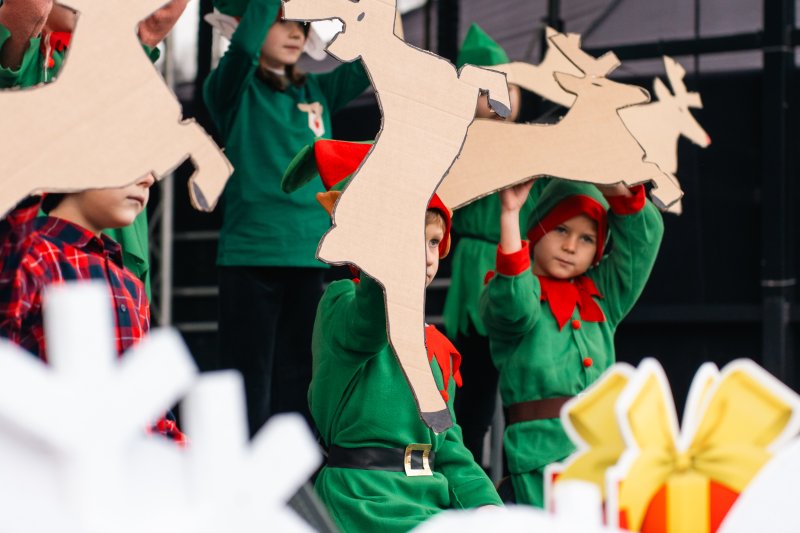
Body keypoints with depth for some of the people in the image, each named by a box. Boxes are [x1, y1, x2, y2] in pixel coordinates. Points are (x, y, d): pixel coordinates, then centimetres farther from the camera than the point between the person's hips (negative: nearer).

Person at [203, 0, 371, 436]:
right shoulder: (234, 91, -1)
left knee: (296, 383, 9)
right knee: (249, 384, -5)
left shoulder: (318, 92, 13)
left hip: (308, 257, 5)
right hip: (250, 257, -5)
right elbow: (243, 45, -21)